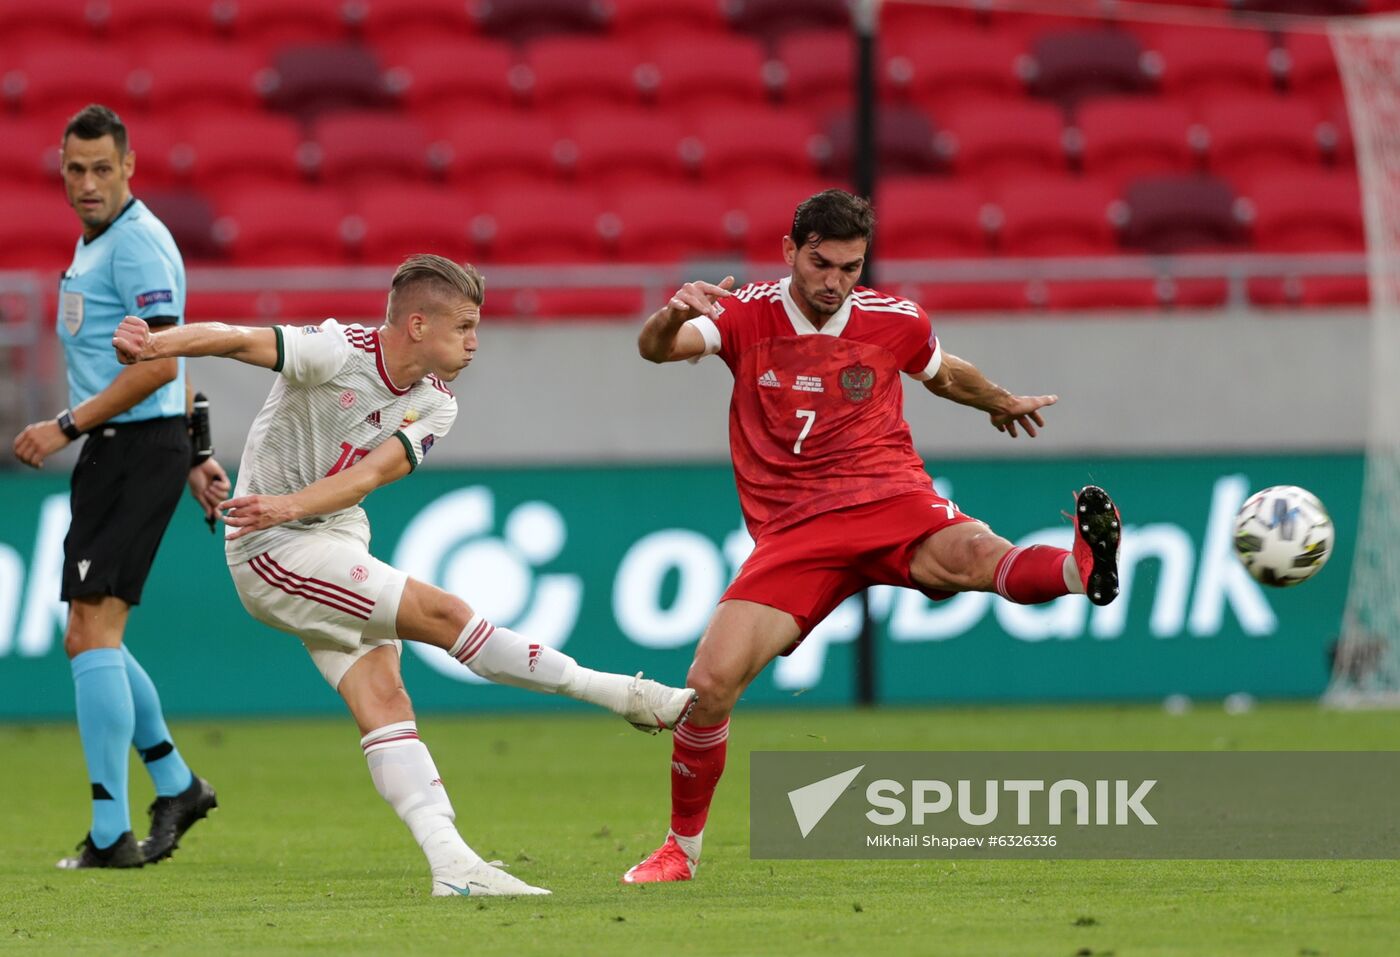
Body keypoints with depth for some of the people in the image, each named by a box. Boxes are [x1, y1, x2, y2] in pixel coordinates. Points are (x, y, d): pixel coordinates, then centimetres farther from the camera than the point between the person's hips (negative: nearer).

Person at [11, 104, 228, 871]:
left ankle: (110, 833, -15)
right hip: (112, 455, 10)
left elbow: (159, 364, -21)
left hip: (138, 452, -10)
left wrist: (66, 427, -18)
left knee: (91, 633, -14)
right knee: (91, 637, 14)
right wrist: (193, 459, 25)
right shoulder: (95, 243, 18)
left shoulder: (137, 244, -13)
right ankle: (176, 786, 27)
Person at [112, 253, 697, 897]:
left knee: (383, 698, -4)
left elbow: (369, 474, -14)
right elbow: (237, 340, -31)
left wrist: (287, 506, -32)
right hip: (274, 553, -7)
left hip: (337, 540, 7)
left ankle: (452, 865, -11)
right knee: (443, 615, -14)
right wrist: (156, 344, -49)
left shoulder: (435, 405, 0)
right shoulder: (336, 353, -19)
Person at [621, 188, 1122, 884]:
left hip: (889, 500, 0)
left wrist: (1003, 403, 49)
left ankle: (1085, 566, -65)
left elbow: (944, 374, 31)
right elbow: (655, 348, -16)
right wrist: (673, 316, -40)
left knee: (970, 554, -36)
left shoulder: (896, 322, 7)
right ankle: (681, 848, 6)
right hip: (791, 532, 0)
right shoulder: (747, 316, 2)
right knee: (710, 682, -14)